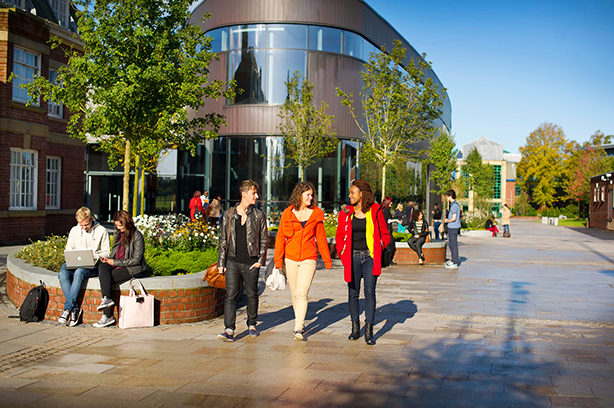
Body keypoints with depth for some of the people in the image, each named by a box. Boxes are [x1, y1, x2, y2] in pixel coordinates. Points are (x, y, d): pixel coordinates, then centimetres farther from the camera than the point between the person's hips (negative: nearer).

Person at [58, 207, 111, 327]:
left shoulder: (101, 231, 3)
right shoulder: (74, 230, 14)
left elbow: (106, 253, 2)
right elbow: (68, 251, 16)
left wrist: (94, 257, -17)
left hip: (94, 266, -4)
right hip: (76, 264, 4)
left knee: (79, 272, -37)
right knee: (62, 273, -29)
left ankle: (67, 308, -29)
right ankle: (74, 308, -27)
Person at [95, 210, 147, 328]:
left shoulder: (137, 236, -10)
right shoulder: (118, 234, 14)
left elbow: (136, 260, -14)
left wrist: (115, 262, -15)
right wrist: (108, 259, -3)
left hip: (134, 269, -7)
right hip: (117, 265, 7)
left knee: (108, 279, -24)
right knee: (102, 267, -24)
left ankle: (108, 316, -22)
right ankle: (106, 298, -35)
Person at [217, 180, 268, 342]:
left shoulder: (259, 215, 4)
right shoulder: (228, 215, 5)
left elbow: (264, 240, 7)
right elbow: (223, 240, 9)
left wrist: (261, 261, -2)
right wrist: (221, 263, 5)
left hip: (251, 263, 0)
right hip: (233, 262, 0)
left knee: (252, 295, 11)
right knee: (230, 295, -8)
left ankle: (251, 325, 29)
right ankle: (229, 330, -10)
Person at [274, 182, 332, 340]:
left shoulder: (316, 214, 3)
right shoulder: (287, 214, 1)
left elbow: (321, 238, 10)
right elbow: (280, 237, 4)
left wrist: (327, 260, 12)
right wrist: (278, 260, -1)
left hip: (309, 258, -1)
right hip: (291, 258, 1)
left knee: (302, 293, -14)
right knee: (295, 294, 10)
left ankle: (298, 329, -15)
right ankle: (300, 321, 29)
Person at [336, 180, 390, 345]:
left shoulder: (375, 211, 1)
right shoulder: (346, 213, 5)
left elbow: (384, 234, 11)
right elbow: (340, 235, 17)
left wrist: (381, 244, -5)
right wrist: (341, 251, 3)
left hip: (370, 257, -2)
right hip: (353, 257, 2)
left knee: (370, 292, -7)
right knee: (353, 293, 8)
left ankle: (369, 331, -1)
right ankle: (355, 327, 23)